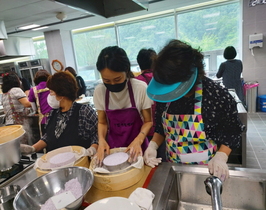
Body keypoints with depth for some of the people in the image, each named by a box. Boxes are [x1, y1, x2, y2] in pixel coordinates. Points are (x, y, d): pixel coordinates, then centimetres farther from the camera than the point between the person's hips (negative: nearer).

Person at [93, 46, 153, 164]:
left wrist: (138, 140, -23)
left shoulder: (141, 88, -19)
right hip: (112, 146, 2)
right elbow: (102, 122, 1)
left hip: (137, 145, -1)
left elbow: (148, 121, -7)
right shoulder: (99, 91, -12)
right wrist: (101, 140, -17)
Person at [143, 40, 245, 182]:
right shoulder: (163, 95, -10)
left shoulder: (219, 96, -22)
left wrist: (221, 157, -22)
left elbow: (232, 133, -8)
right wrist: (153, 145, -12)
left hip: (207, 170, -3)